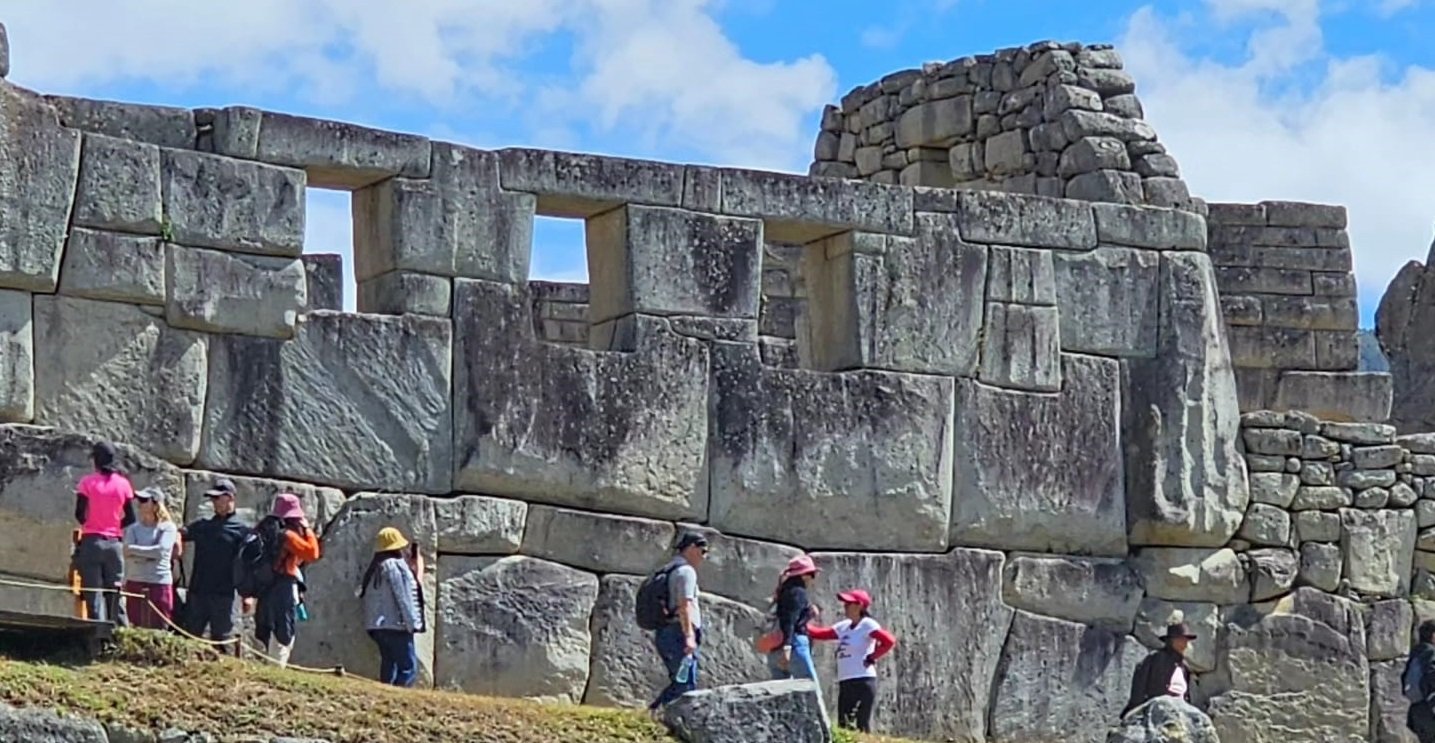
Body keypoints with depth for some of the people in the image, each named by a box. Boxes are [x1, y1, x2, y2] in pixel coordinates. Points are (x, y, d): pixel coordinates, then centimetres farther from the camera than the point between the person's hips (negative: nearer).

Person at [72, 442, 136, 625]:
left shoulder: (88, 482, -5)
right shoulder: (123, 484, 2)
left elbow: (79, 514, -7)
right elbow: (130, 518, 3)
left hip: (92, 541, -3)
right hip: (114, 543, 3)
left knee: (94, 595, -3)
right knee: (115, 594, 9)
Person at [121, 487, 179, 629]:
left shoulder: (168, 528, 0)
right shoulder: (134, 528, 10)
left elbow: (161, 551, -14)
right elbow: (127, 553, -2)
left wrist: (134, 550, -8)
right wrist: (149, 554, -16)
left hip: (159, 583, -4)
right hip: (135, 582, 4)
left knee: (158, 630, -3)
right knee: (136, 629, 4)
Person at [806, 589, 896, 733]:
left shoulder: (868, 625, -7)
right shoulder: (844, 627, 16)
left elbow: (889, 641, -17)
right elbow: (820, 633, 17)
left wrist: (871, 658, -12)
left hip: (863, 681, -9)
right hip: (845, 683, 9)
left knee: (862, 726, -11)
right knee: (843, 725, 8)